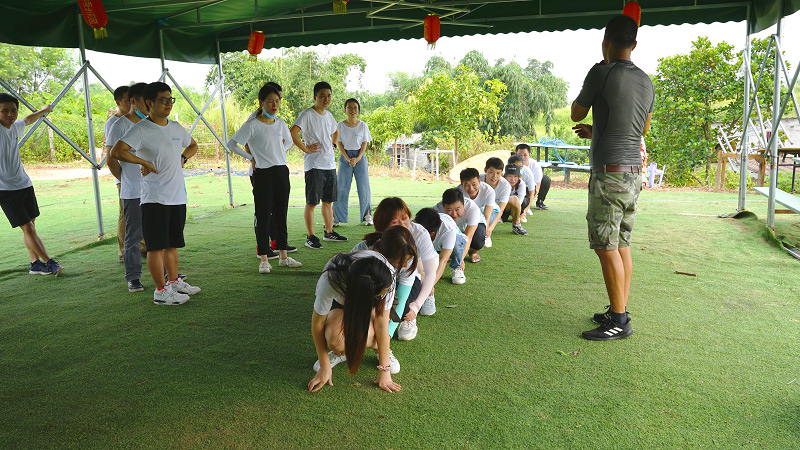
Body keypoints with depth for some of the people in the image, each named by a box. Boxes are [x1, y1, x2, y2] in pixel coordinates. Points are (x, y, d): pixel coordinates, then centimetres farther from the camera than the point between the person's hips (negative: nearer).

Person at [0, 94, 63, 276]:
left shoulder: (15, 127, 8)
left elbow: (28, 120, 31)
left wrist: (43, 110, 46)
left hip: (24, 184, 7)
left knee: (30, 226, 11)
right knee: (27, 228, -7)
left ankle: (35, 264, 19)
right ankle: (49, 262, 1)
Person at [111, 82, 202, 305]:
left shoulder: (176, 128, 13)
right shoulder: (141, 129, -8)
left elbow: (193, 145, 31)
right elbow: (116, 151, -18)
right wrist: (145, 162, -13)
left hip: (178, 197, 7)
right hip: (154, 198, -7)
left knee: (172, 243, 16)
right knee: (157, 245, -2)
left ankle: (174, 282, 27)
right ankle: (161, 291, 4)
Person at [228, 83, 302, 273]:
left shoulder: (280, 123, 10)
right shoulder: (252, 125, -7)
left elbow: (288, 142, 27)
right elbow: (232, 144, -6)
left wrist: (278, 154, 13)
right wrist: (250, 157, -5)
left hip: (281, 171, 6)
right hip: (263, 174, -5)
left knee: (281, 215, 11)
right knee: (263, 216, -1)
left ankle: (283, 257, 20)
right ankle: (263, 259, 6)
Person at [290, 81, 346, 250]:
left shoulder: (328, 115, 14)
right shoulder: (307, 114, -9)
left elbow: (335, 132, 34)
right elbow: (293, 132, -23)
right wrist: (306, 149, -19)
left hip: (330, 164, 7)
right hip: (314, 165, -7)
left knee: (328, 201, 14)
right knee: (312, 202, -4)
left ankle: (329, 232, 25)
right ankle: (310, 237, 2)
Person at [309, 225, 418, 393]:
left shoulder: (387, 273, -36)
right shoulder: (330, 279, -40)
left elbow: (382, 322, -28)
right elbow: (317, 322, -23)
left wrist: (384, 370, -25)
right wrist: (324, 367, -18)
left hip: (369, 305, 0)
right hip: (340, 304, 0)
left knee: (364, 336, -34)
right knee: (336, 340, -34)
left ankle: (379, 347, 1)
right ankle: (340, 351, 3)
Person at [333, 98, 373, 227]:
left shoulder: (363, 125, 2)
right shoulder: (340, 125, 1)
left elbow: (364, 144, 1)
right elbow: (340, 144, -1)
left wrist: (357, 159, -14)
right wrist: (348, 159, -14)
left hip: (360, 157, 0)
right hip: (345, 157, 0)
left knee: (363, 187, -1)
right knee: (341, 187, -2)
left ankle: (367, 216, 9)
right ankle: (336, 218, 3)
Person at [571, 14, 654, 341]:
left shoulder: (602, 73, -11)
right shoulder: (646, 82, 13)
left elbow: (576, 114, 2)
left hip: (608, 173, -8)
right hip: (633, 172, 8)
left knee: (607, 248, -4)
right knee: (622, 245, 13)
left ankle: (619, 322, 2)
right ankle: (619, 311, 21)